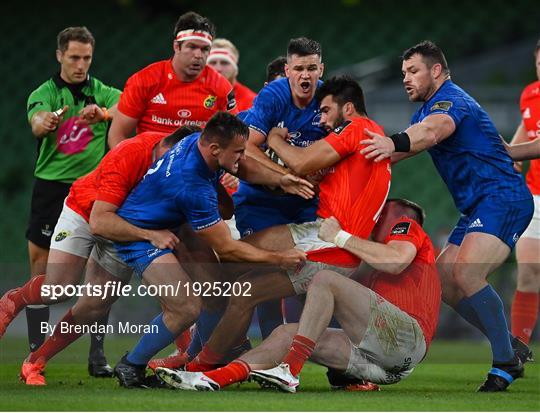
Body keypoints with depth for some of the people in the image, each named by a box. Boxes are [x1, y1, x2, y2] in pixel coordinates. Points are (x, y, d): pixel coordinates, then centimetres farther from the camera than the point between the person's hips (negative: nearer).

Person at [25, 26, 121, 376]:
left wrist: (102, 112, -39)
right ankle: (36, 353, 5)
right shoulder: (44, 94, 1)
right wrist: (48, 121, -45)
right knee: (41, 270, -1)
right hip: (51, 187, -1)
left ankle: (97, 354, 3)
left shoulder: (102, 93, 5)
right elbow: (37, 123, -21)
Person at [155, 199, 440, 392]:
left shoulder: (406, 225, 12)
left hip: (406, 336, -8)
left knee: (325, 279, -19)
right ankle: (212, 378, -17)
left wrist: (341, 237, -4)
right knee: (287, 332, 0)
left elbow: (396, 260, -12)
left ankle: (289, 372, -28)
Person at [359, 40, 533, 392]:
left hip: (502, 198, -11)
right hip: (478, 207, 11)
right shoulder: (428, 109, 21)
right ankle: (510, 349, 11)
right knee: (444, 282, 5)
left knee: (466, 273, -27)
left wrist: (395, 143, -54)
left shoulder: (451, 100, -12)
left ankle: (506, 364, -22)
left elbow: (433, 130, -34)